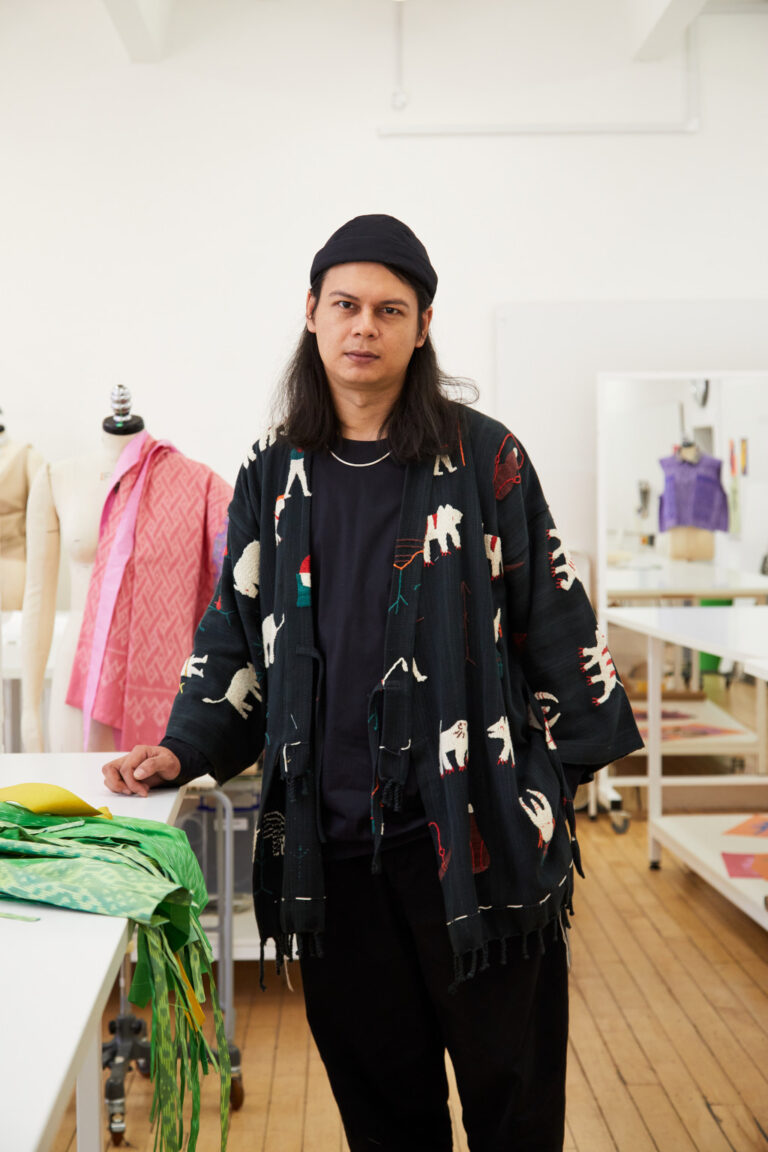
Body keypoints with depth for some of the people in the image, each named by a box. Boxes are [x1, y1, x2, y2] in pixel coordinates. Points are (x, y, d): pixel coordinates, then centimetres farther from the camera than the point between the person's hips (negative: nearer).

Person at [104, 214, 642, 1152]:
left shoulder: (483, 459, -1)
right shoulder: (273, 476, 9)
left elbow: (552, 618, 2)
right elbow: (235, 635, 12)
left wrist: (578, 759, 2)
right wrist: (185, 751, 1)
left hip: (472, 827, -2)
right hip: (327, 836, 3)